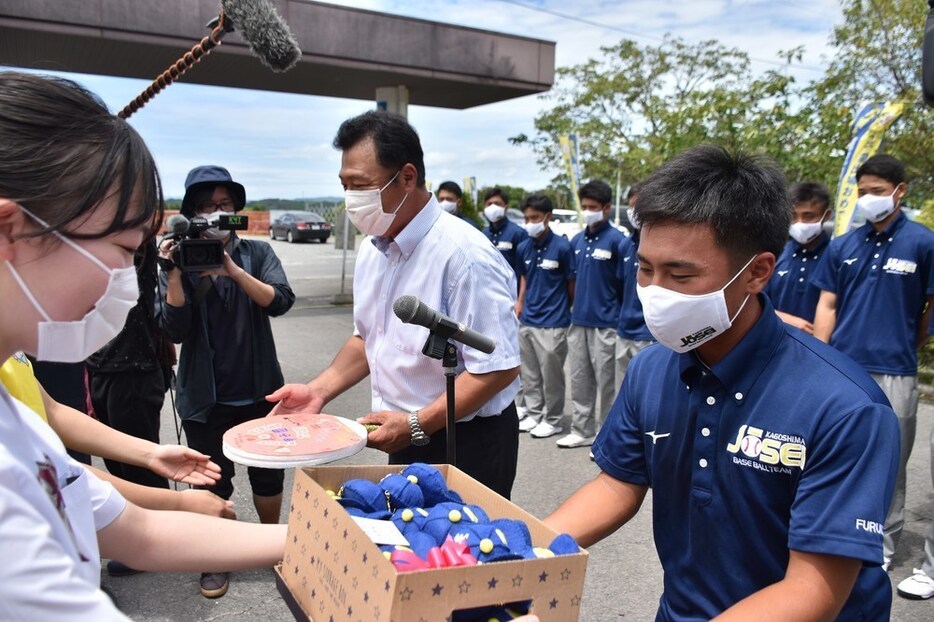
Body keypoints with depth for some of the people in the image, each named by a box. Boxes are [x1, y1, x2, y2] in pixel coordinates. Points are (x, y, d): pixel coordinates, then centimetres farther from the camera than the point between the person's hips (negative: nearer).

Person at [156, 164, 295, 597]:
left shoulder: (257, 253, 0)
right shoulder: (178, 260, -2)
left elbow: (280, 301, -16)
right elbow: (174, 330, -10)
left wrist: (233, 269, -27)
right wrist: (174, 273, -21)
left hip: (258, 390, 1)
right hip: (205, 397, -1)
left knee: (268, 475, 15)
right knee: (212, 481, 10)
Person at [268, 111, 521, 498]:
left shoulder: (463, 253, -23)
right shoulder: (371, 249, 3)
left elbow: (498, 368, -24)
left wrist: (415, 424, -23)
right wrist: (319, 390, 2)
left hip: (466, 445, -7)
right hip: (405, 442, 7)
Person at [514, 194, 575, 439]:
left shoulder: (562, 247, -11)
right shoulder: (523, 248, 4)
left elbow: (571, 283, -3)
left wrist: (565, 310, 5)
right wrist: (520, 302, 9)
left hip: (552, 322, -5)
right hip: (527, 320, 6)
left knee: (551, 373, 3)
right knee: (529, 373, 15)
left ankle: (553, 420, 18)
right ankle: (533, 414, 29)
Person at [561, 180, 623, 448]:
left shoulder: (616, 240, -9)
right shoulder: (577, 240, 10)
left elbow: (624, 283, -6)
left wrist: (620, 314, -5)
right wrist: (574, 305, 13)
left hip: (605, 323, -6)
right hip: (578, 320, 6)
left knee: (606, 381, 3)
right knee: (579, 380, 14)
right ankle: (582, 431, 26)